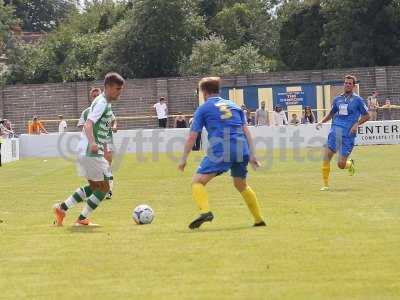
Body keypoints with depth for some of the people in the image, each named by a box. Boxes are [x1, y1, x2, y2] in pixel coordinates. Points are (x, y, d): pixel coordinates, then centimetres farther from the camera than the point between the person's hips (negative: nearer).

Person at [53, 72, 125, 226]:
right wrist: (92, 143, -42)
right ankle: (82, 219, 5)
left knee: (94, 187, 19)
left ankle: (62, 208, 18)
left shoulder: (106, 103, 16)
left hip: (86, 152, 10)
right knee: (103, 188, -2)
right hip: (91, 152, -10)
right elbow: (88, 124, -26)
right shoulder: (101, 103, -14)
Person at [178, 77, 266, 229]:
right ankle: (259, 219, 26)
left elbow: (192, 137, 7)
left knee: (198, 181, -1)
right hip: (242, 151, 5)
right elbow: (246, 131, 17)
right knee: (241, 185, 27)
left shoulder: (203, 109, 11)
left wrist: (183, 159, 13)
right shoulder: (233, 105, 24)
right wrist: (251, 155, 16)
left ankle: (205, 211, -26)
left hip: (220, 151, -5)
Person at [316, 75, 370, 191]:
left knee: (341, 164, -6)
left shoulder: (358, 100, 2)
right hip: (335, 131, 4)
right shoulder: (338, 99, 14)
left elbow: (366, 116, 6)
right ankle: (326, 185, -2)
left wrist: (357, 124, -10)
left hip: (348, 134, -4)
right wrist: (322, 122, 12)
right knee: (326, 157, -11)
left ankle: (351, 164, 31)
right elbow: (331, 113, 28)